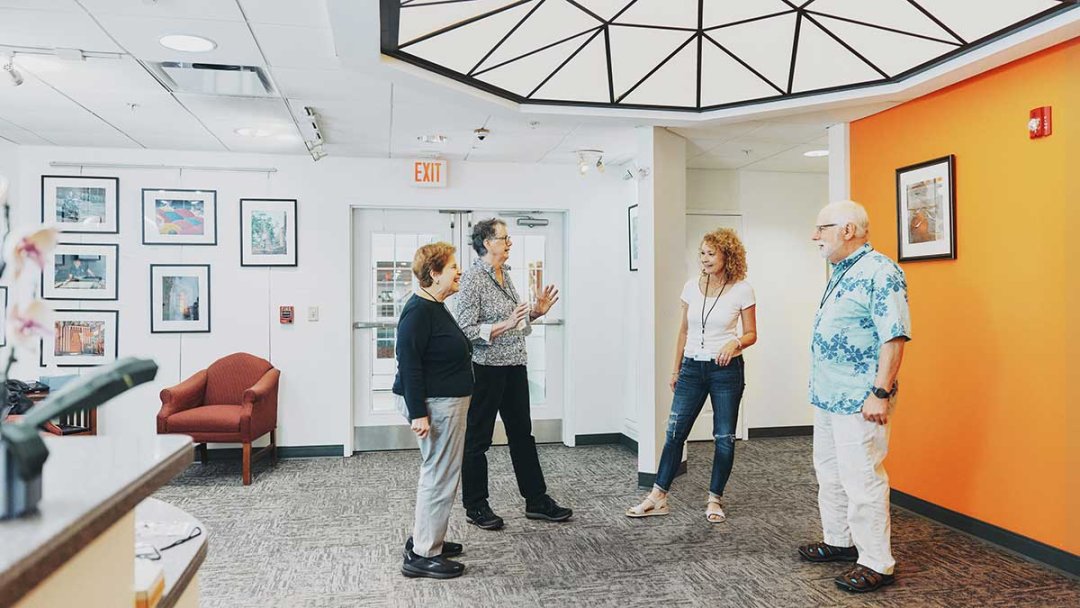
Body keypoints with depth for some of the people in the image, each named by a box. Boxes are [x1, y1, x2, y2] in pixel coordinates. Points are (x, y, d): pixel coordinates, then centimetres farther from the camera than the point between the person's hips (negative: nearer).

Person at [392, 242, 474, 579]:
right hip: (434, 405, -11)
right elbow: (408, 363, -23)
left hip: (447, 402, 11)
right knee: (440, 477, -3)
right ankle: (422, 555, 9)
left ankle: (426, 539, 32)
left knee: (436, 474, 19)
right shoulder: (419, 310, -19)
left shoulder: (435, 307, 12)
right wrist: (418, 413, -24)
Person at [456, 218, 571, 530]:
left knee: (522, 434, 15)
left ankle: (536, 500, 27)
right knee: (477, 439, 6)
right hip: (486, 369, -8)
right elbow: (466, 330, -19)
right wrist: (505, 325, -27)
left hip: (514, 366, 9)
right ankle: (475, 507, 20)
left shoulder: (505, 275, 12)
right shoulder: (473, 279, -14)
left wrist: (536, 311, 7)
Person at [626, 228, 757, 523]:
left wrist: (735, 344, -22)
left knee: (724, 437, 5)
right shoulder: (691, 287, 3)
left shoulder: (742, 290, -6)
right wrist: (676, 369, 13)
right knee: (675, 432, 3)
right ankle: (658, 497, 10)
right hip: (692, 367, 3)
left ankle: (714, 499, 20)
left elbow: (751, 334, 0)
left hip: (726, 369, -3)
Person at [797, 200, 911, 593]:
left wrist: (880, 393, -24)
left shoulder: (880, 273, -15)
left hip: (858, 402, -10)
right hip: (827, 397, 10)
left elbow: (895, 337, -21)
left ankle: (877, 564, 11)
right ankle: (839, 541, 35)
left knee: (862, 480, -3)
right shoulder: (840, 274, 15)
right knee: (829, 473, 19)